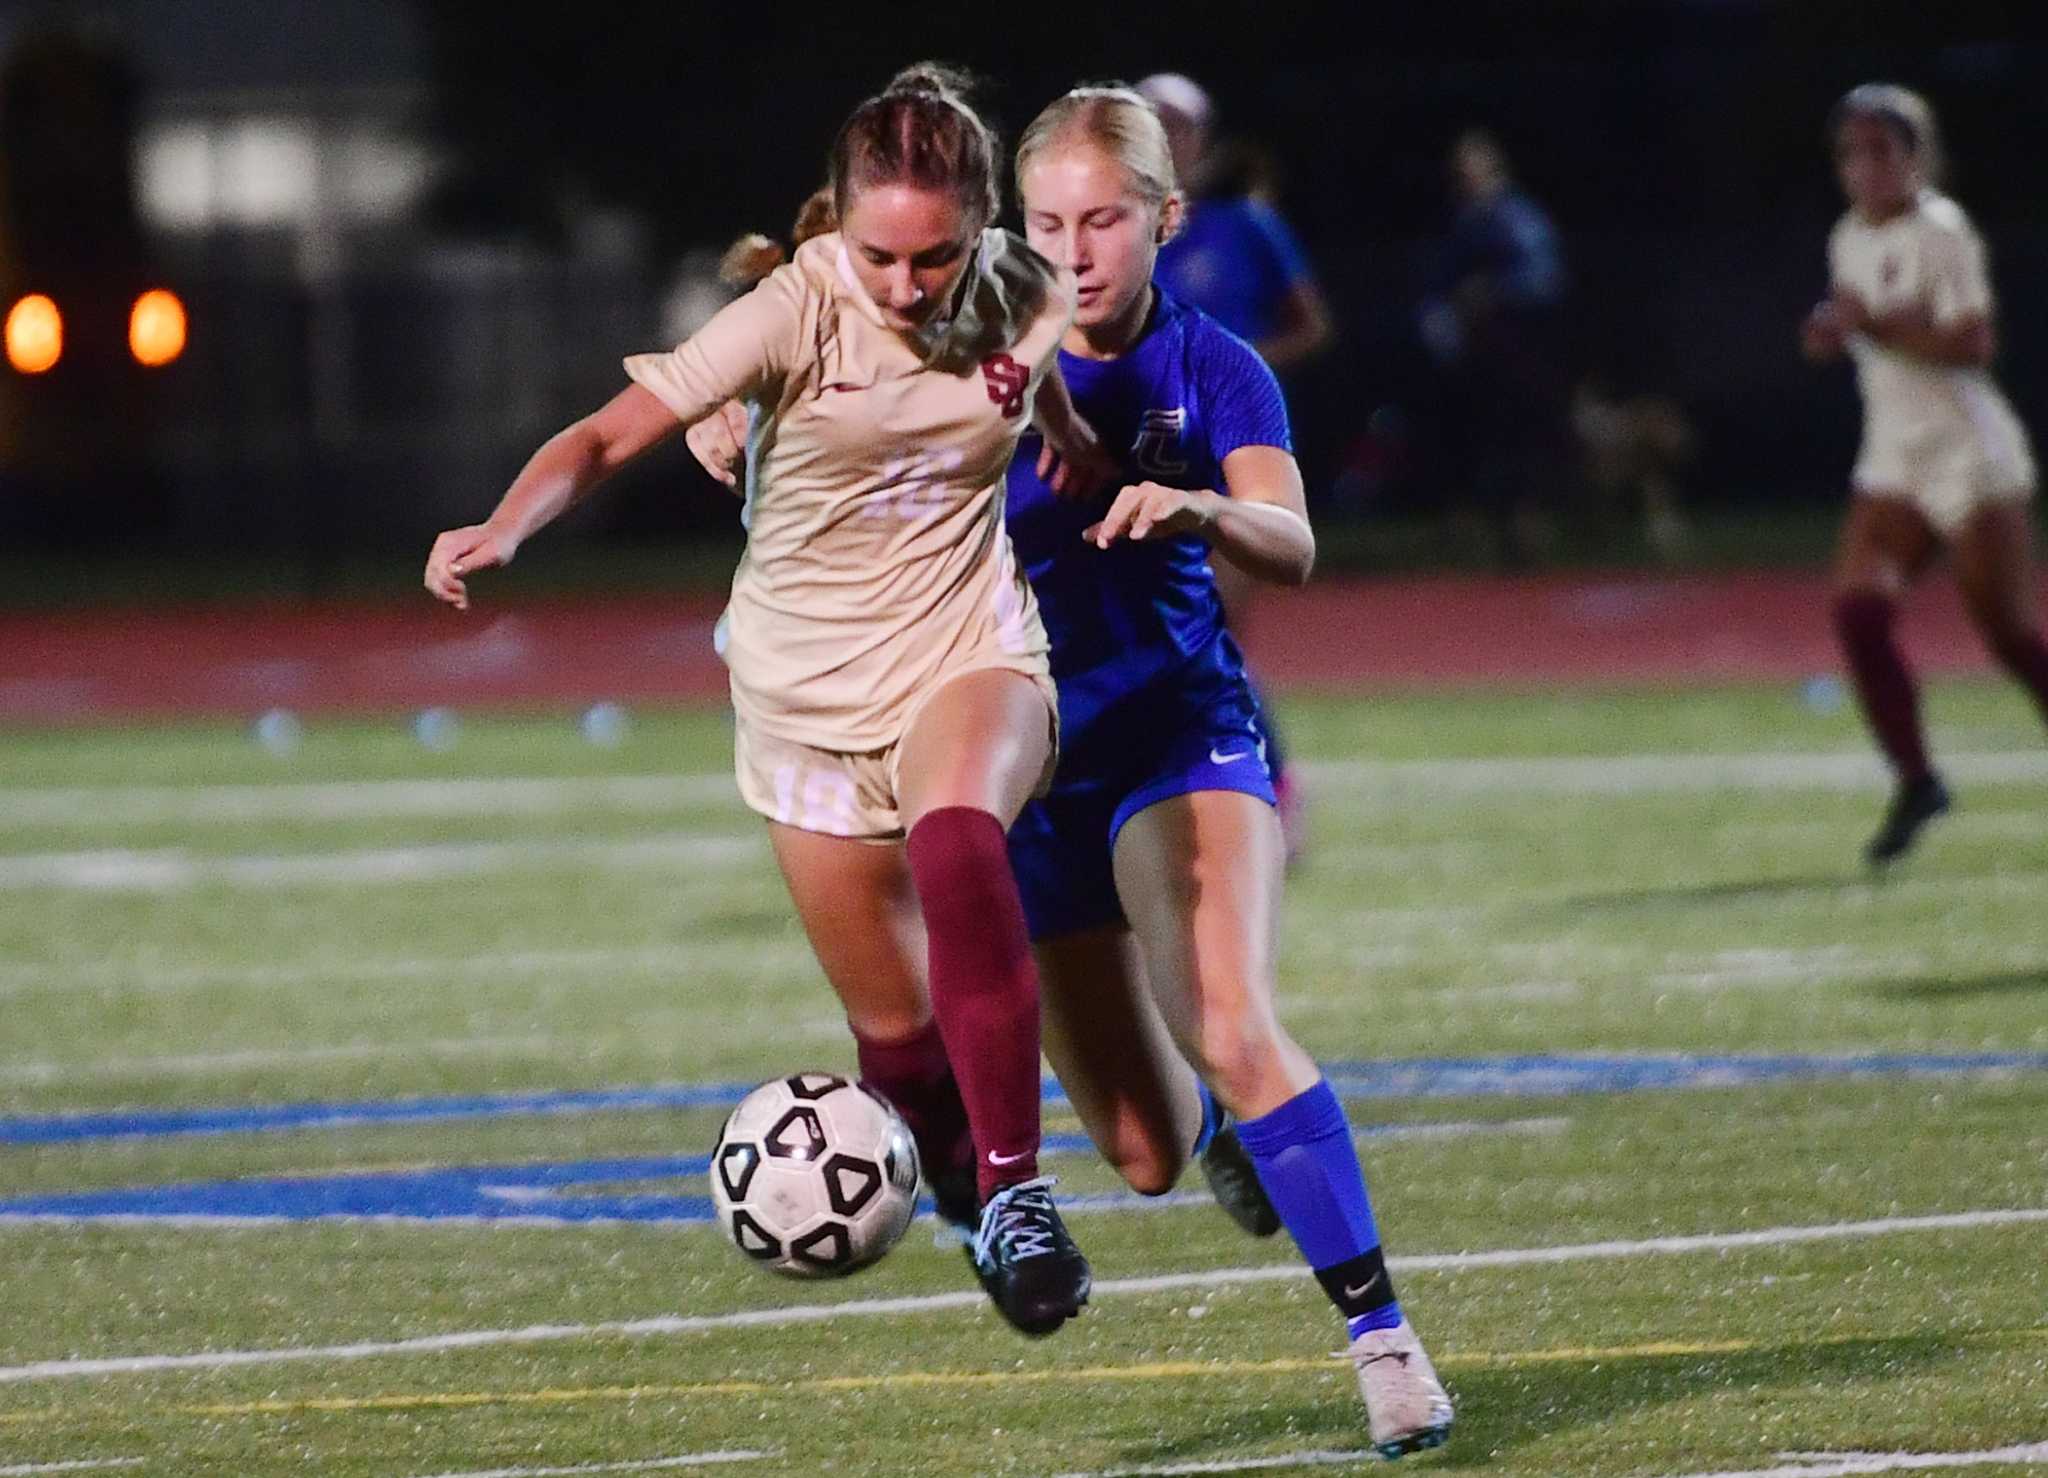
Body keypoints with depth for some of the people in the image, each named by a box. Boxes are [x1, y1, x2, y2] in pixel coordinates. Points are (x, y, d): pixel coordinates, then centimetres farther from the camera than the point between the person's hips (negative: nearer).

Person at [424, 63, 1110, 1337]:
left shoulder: (1027, 300, -9)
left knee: (957, 844, -36)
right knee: (897, 1037, 3)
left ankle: (1015, 1190, -33)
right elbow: (613, 434, -25)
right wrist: (502, 531, -40)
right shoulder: (798, 312, -17)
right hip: (809, 692, 0)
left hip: (968, 657, 0)